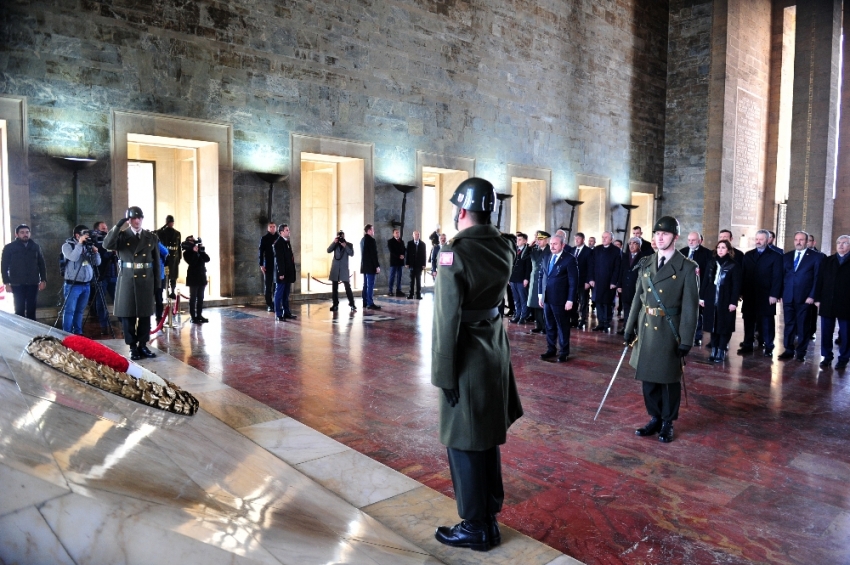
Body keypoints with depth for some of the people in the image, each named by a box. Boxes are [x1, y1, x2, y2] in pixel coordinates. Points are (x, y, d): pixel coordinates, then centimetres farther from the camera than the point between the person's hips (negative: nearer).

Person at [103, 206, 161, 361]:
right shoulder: (122, 236, 2)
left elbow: (156, 261, 7)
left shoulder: (152, 237, 7)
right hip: (127, 280, -1)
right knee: (127, 315, 2)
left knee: (145, 314, 7)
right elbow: (107, 244, -18)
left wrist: (157, 282, 4)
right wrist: (118, 225, -20)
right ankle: (132, 347, 12)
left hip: (146, 281, 2)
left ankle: (143, 345, 18)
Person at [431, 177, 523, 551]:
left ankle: (476, 528, 22)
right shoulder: (503, 247, 3)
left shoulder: (455, 252, -20)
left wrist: (444, 373, -13)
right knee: (486, 437, 22)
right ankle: (490, 512, 38)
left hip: (468, 356, -8)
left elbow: (447, 319, -20)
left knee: (465, 444, 7)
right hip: (495, 348, 8)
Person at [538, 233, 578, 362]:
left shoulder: (569, 259, -10)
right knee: (549, 326, 13)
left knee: (562, 326, 6)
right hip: (547, 298, 6)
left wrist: (570, 300, -14)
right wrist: (540, 294, 9)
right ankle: (551, 350, 25)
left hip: (560, 299, -6)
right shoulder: (546, 257, 9)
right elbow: (541, 276, 14)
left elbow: (573, 281, -11)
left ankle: (564, 352, 16)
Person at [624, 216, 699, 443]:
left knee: (669, 378, 8)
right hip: (646, 328, 5)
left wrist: (686, 340, -13)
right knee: (648, 376, 12)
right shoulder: (645, 263, 6)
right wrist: (630, 327, 6)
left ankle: (668, 423, 23)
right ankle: (655, 419, 27)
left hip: (669, 330, -4)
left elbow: (690, 306, -10)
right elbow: (638, 297, 9)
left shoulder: (687, 267, -8)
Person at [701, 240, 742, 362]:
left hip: (726, 301, -4)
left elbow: (736, 286, -7)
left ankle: (721, 351, 10)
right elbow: (705, 281, 8)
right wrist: (702, 297, 3)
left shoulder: (733, 266, -4)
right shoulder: (711, 263, 8)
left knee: (724, 326, 3)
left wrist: (733, 302, -13)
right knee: (713, 325, 7)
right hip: (711, 300, 4)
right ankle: (714, 350, 15)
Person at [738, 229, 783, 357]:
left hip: (766, 296, -4)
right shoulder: (748, 255, 12)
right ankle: (747, 345, 16)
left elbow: (777, 277, -6)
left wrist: (774, 295, -13)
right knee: (748, 321, 8)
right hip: (749, 295, 4)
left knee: (766, 322, 3)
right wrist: (741, 292, 2)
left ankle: (768, 348, 11)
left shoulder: (775, 256, 0)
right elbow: (743, 274, 8)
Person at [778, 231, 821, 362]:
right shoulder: (787, 256, 12)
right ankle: (789, 350, 15)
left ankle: (801, 352, 12)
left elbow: (817, 278, -3)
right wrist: (781, 294, 5)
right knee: (789, 325, 7)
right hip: (788, 297, 3)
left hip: (804, 298, -3)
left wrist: (812, 296, -10)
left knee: (802, 326, 4)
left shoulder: (815, 256, 1)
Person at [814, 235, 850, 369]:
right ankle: (827, 357, 16)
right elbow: (819, 281, 7)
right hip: (827, 303, 3)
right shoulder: (827, 261, 11)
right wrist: (818, 298, 0)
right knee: (826, 332, 7)